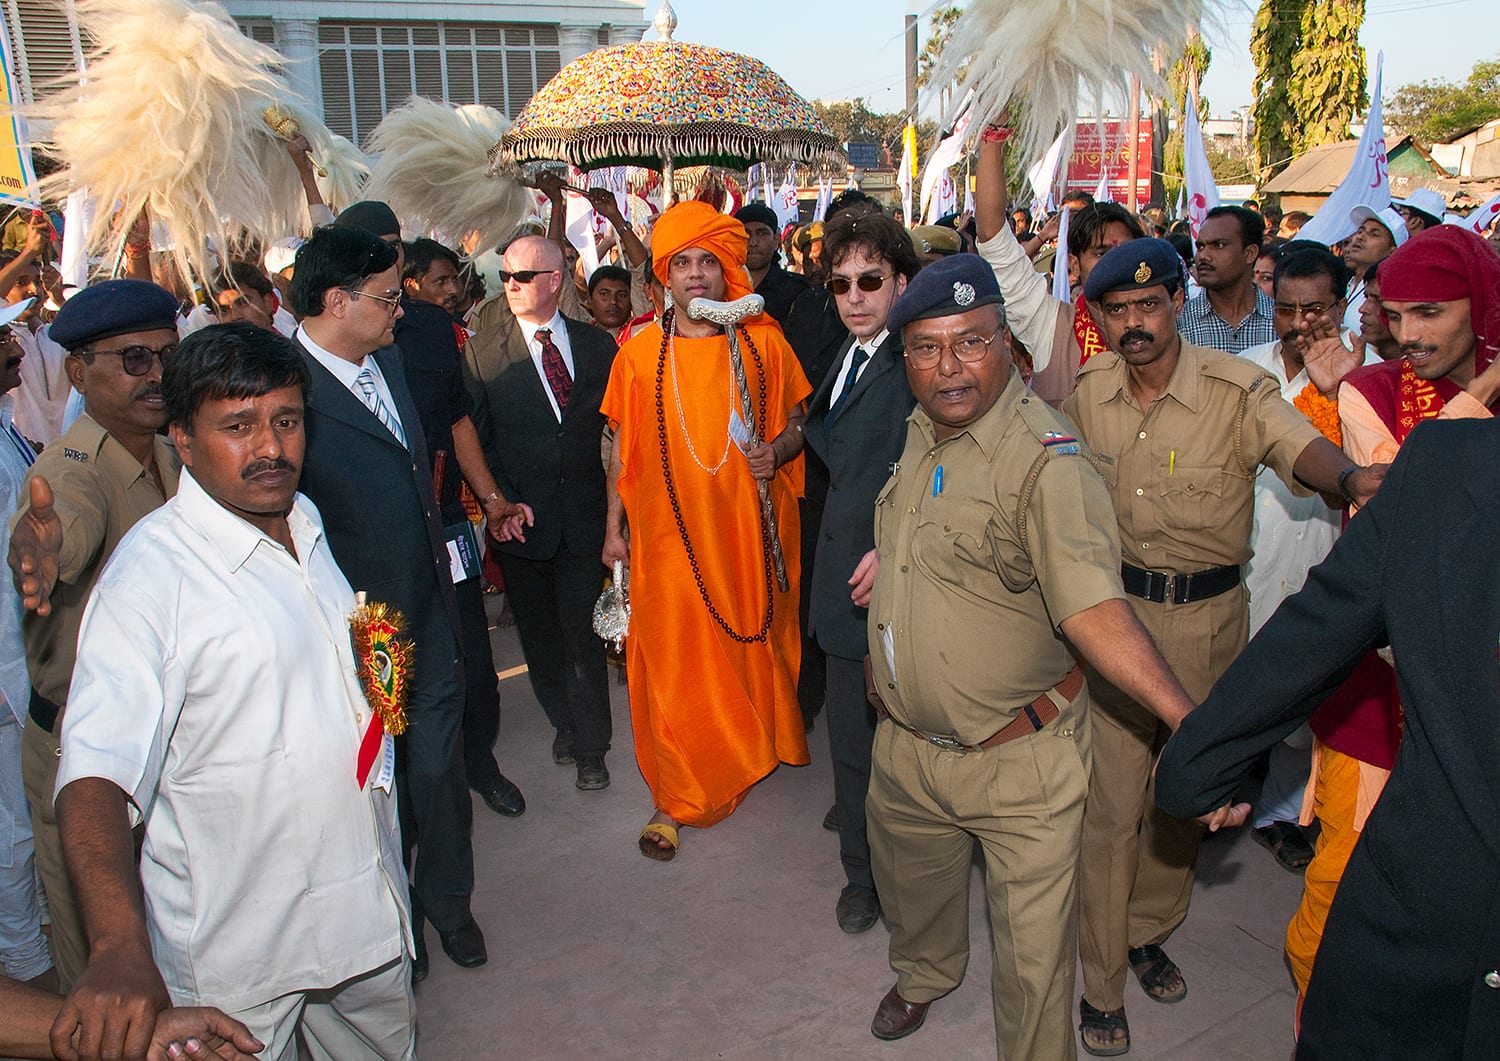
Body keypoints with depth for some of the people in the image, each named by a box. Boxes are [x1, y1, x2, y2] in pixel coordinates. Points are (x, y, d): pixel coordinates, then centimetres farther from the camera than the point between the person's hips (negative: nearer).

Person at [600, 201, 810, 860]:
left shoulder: (762, 341, 2)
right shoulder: (639, 353, 3)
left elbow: (798, 422, 8)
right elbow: (621, 447, 8)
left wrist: (777, 450, -13)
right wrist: (613, 527, 8)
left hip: (750, 526, 1)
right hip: (667, 532, 0)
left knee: (756, 641, 12)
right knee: (673, 662, 1)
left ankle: (764, 748, 39)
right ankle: (677, 799, 13)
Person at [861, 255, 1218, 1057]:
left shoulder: (1046, 458, -24)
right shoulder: (919, 434, 2)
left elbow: (1092, 604, -35)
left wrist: (1191, 719, -45)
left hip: (1019, 759, -7)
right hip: (906, 743, 8)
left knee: (1033, 957, 6)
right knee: (909, 888, 30)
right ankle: (923, 976, 61)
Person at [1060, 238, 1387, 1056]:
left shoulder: (1236, 389, -15)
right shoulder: (1086, 391, -4)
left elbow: (1301, 447, -32)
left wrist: (1352, 476, -54)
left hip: (1208, 616, 0)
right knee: (1110, 798, 2)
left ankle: (1148, 930, 42)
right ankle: (1100, 982, 19)